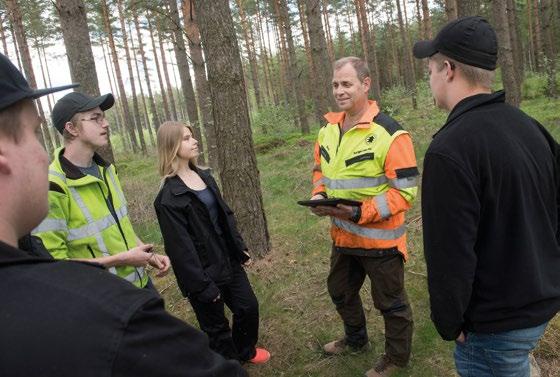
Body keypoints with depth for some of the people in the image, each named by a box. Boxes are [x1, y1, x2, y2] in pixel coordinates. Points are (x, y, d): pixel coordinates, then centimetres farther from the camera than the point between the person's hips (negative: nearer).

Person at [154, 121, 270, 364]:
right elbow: (180, 246, -20)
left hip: (228, 260, 8)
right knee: (216, 325, 11)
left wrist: (241, 249, 14)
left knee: (248, 307, 19)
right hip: (204, 270, -7)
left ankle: (245, 351, 45)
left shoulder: (203, 176, 6)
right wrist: (203, 285, -18)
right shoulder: (169, 197, -19)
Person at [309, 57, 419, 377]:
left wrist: (359, 213, -28)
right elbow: (321, 170, 17)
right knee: (340, 290, 26)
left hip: (380, 238, -7)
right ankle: (356, 339, 53)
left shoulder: (391, 134, -20)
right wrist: (320, 195, -4)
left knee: (390, 302, 13)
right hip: (342, 235, 7)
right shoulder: (328, 130, 3)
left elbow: (405, 191, -21)